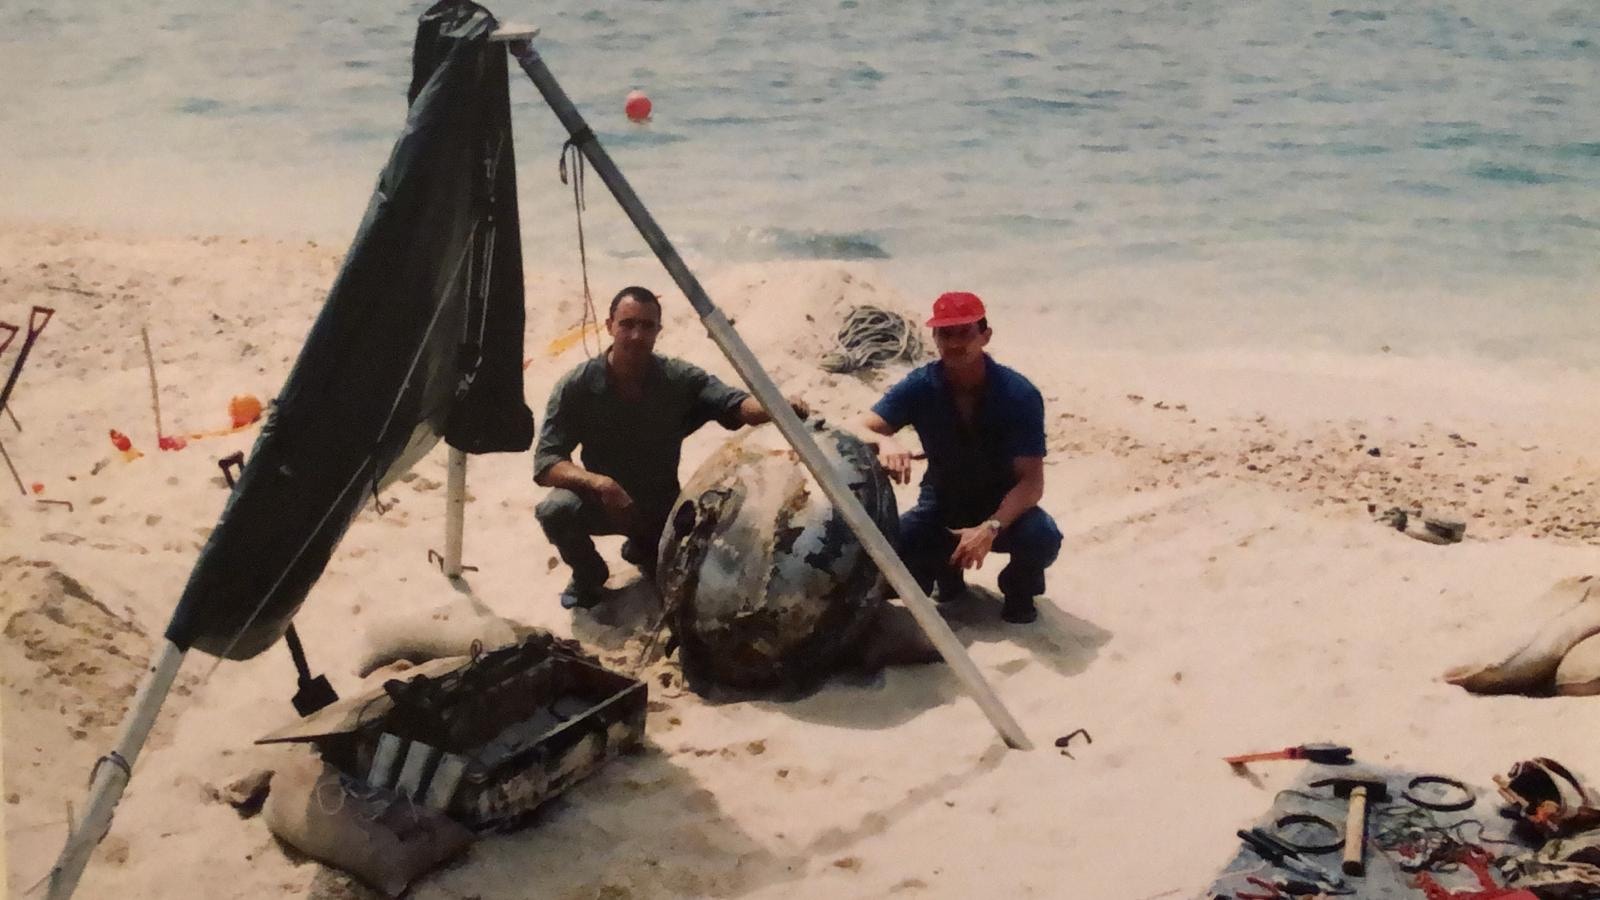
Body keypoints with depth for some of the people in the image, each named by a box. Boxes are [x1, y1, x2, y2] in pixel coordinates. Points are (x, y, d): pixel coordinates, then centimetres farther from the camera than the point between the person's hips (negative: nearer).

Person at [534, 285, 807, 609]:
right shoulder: (576, 386, -19)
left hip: (660, 505, 2)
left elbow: (736, 405, -29)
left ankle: (643, 551, 27)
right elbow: (545, 464, -23)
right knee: (556, 508, -33)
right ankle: (588, 576, 1)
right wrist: (599, 483, -41)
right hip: (602, 501, -2)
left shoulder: (680, 379, -16)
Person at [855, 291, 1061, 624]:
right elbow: (859, 431, -22)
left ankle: (1019, 588, 3)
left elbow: (1031, 481, -23)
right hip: (942, 505, 2)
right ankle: (945, 572, 9)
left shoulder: (1019, 394, -22)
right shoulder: (919, 387, -16)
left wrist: (991, 528, -40)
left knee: (1042, 537, -35)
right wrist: (885, 443, -47)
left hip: (1004, 508, -2)